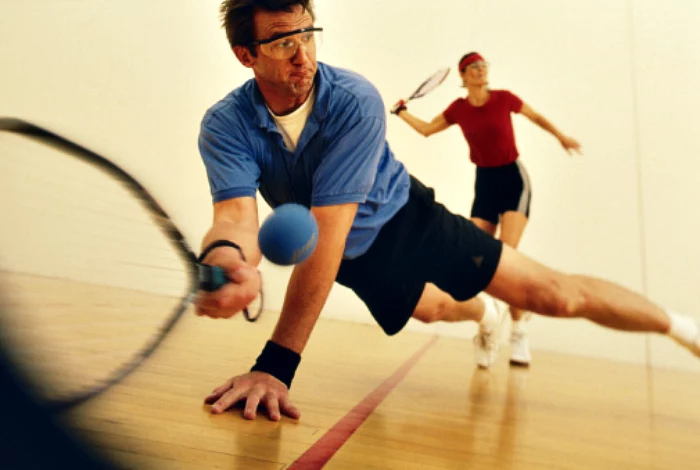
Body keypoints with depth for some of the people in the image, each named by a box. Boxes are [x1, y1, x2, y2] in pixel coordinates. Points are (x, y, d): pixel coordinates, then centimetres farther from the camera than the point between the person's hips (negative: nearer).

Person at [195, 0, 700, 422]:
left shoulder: (355, 100, -31)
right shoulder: (226, 125, -21)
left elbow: (327, 231, -38)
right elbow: (237, 217, -36)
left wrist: (276, 362, -41)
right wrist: (225, 258, -62)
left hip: (406, 214, -3)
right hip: (355, 255, 3)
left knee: (554, 294, -7)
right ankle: (482, 313, 62)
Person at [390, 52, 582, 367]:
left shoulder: (504, 98, -5)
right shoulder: (458, 108, 2)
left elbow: (536, 117, 12)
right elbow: (427, 129, 15)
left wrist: (561, 137, 13)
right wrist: (401, 113, 7)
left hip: (513, 178, -3)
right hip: (485, 182, 3)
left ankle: (518, 332, -8)